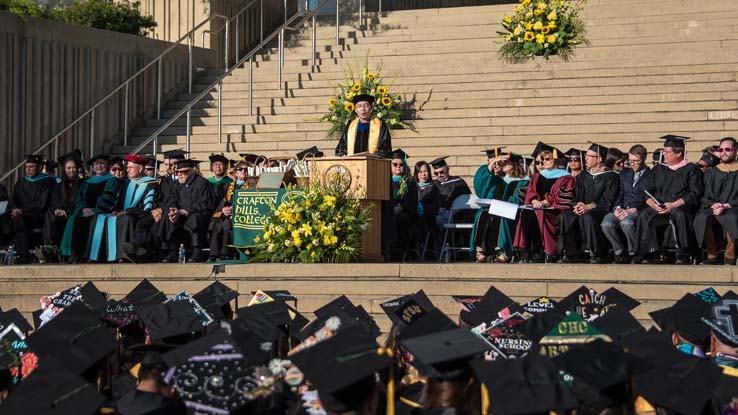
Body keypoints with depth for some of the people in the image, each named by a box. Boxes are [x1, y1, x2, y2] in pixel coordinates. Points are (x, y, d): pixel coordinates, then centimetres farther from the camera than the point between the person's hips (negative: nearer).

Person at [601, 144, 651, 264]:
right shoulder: (625, 174, 24)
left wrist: (632, 210, -17)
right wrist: (617, 208, -4)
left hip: (639, 211, -5)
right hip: (623, 210, 5)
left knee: (626, 222, -39)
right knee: (606, 224, -28)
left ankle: (634, 253, -16)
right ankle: (620, 252, -7)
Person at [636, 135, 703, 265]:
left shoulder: (691, 169, 7)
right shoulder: (658, 170, 20)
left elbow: (695, 194, -4)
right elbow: (647, 191, 14)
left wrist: (674, 205, -16)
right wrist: (652, 203, -10)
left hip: (682, 206, -4)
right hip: (659, 208, 4)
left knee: (680, 214, -39)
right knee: (643, 215, -28)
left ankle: (683, 256, -31)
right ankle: (650, 255, -28)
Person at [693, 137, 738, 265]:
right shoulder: (712, 173, 20)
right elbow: (706, 196, 12)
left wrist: (727, 205, -14)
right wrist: (713, 205, -10)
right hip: (713, 209, 3)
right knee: (702, 218, -32)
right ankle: (712, 255, -24)